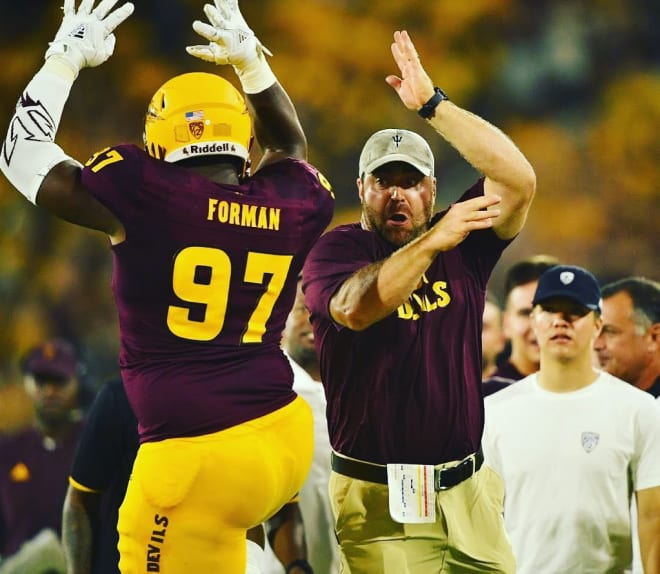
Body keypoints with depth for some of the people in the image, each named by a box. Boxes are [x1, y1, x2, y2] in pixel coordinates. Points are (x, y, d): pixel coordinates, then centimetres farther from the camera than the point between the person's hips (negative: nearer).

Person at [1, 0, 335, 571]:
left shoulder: (145, 194, -8)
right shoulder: (291, 203, 5)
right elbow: (289, 145, 33)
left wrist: (67, 58, 16)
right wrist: (250, 58, 36)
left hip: (202, 459, -6)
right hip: (286, 436, 6)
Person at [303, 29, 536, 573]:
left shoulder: (461, 247, 8)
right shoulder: (335, 251, -1)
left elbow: (518, 179, -7)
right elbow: (354, 308, -23)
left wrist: (433, 103, -10)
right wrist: (432, 244, -32)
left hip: (469, 490, 4)